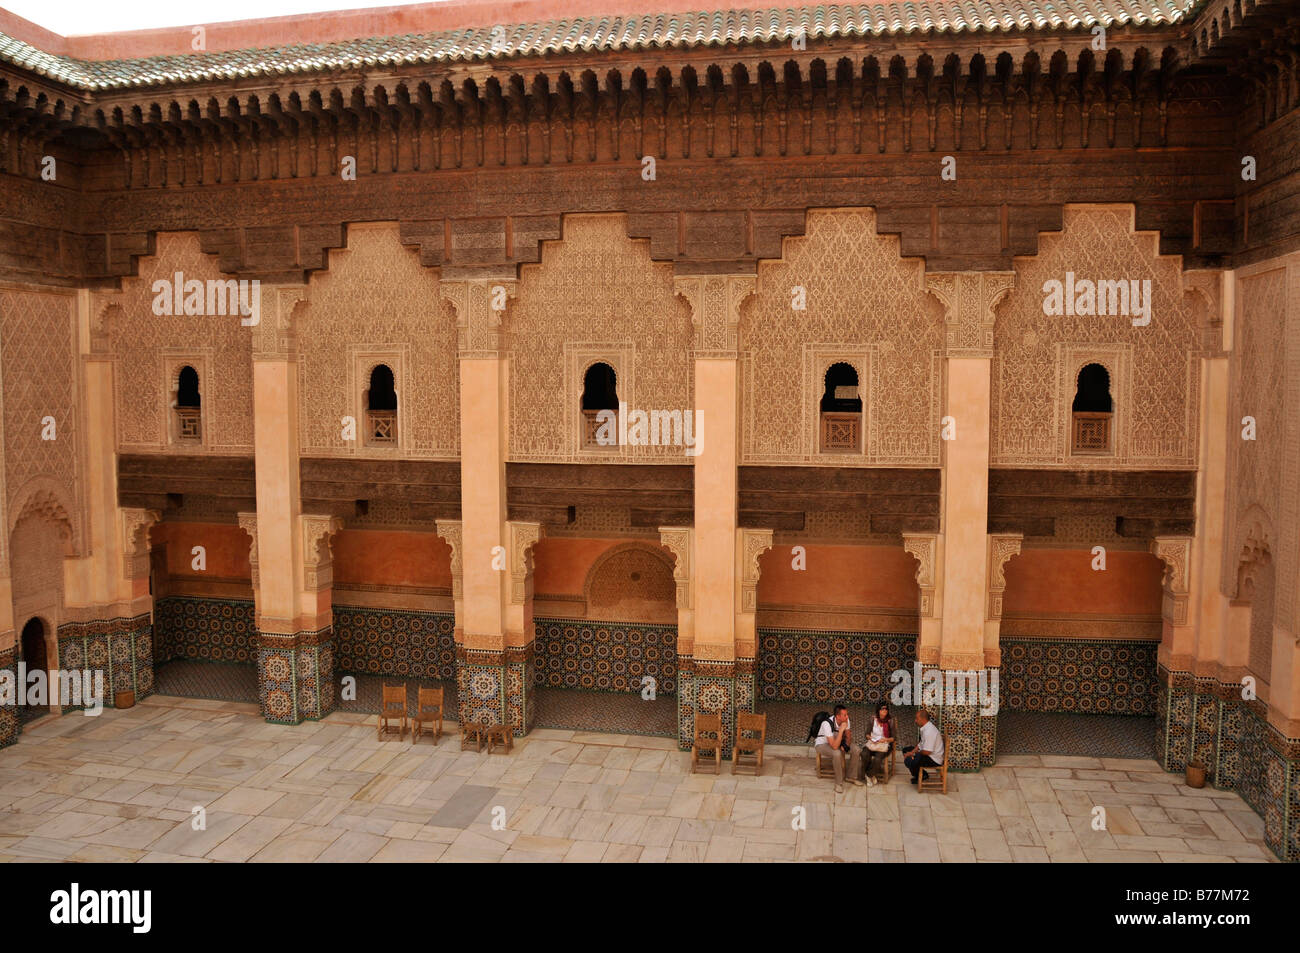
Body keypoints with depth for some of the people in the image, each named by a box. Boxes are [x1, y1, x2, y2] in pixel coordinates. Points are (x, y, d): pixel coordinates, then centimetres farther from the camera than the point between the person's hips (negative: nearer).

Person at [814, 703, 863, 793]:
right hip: (823, 744, -6)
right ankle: (839, 783, -19)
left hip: (837, 741, 6)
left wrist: (846, 745, -19)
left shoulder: (846, 720, -17)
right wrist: (841, 730, -43)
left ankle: (852, 777, 5)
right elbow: (834, 746, -41)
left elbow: (848, 736, 2)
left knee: (856, 749, -12)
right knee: (837, 753, -36)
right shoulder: (827, 724, -36)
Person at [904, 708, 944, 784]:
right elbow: (921, 742, 16)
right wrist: (913, 751, 3)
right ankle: (918, 774, 20)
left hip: (934, 760, -10)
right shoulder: (925, 727, 4)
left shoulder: (929, 732, -28)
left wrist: (917, 752, -8)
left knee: (908, 761, -23)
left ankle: (921, 776, 5)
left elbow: (927, 752, -28)